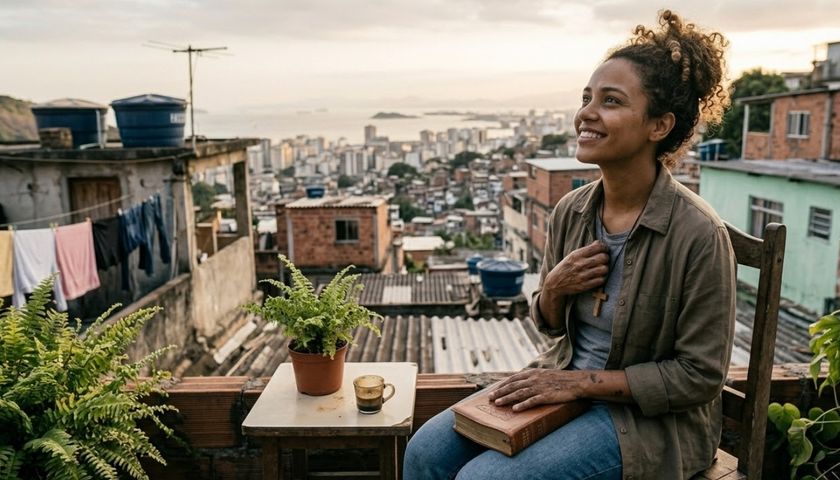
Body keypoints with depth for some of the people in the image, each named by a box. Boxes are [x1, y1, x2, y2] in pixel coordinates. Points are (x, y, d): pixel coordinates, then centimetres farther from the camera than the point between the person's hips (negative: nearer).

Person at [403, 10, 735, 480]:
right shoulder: (571, 211, -3)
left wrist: (583, 381, -19)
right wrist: (554, 288, -14)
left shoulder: (699, 234, -21)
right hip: (565, 380, 6)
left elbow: (700, 376, -15)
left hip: (649, 416, -5)